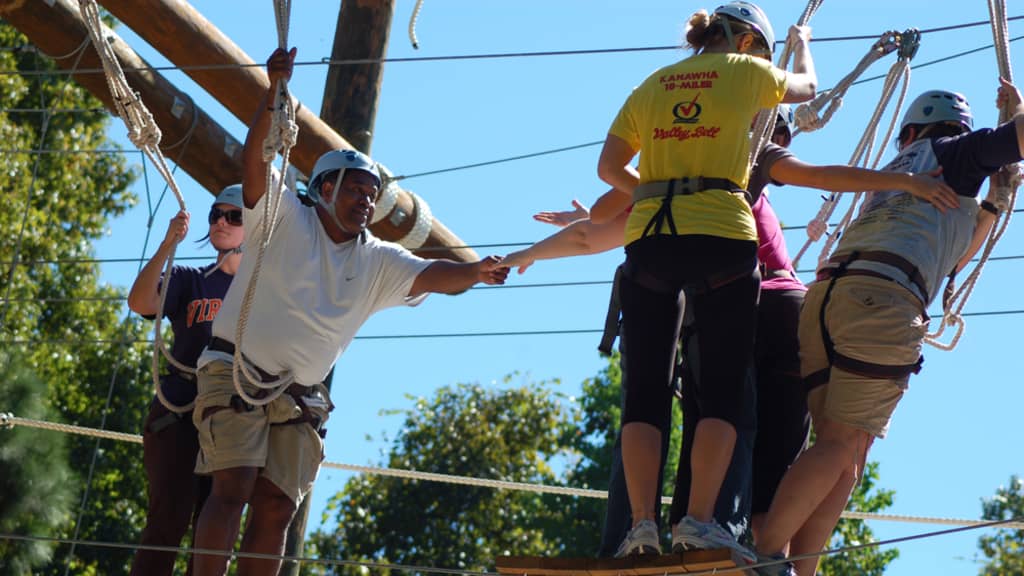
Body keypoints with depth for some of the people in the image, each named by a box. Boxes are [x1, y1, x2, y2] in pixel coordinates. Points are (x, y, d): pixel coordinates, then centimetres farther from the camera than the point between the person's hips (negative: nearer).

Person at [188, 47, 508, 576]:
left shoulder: (378, 262, 9)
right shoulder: (284, 219, -2)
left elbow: (433, 276, -5)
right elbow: (255, 159, -16)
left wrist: (472, 272, -27)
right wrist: (273, 94, -30)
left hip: (300, 399, 5)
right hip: (236, 374, -5)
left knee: (277, 505, 0)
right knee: (233, 487, -17)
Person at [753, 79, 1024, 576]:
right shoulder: (954, 153, 19)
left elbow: (952, 259, 48)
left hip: (825, 292, 7)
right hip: (881, 297, -7)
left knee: (847, 454, 3)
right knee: (842, 446, -11)